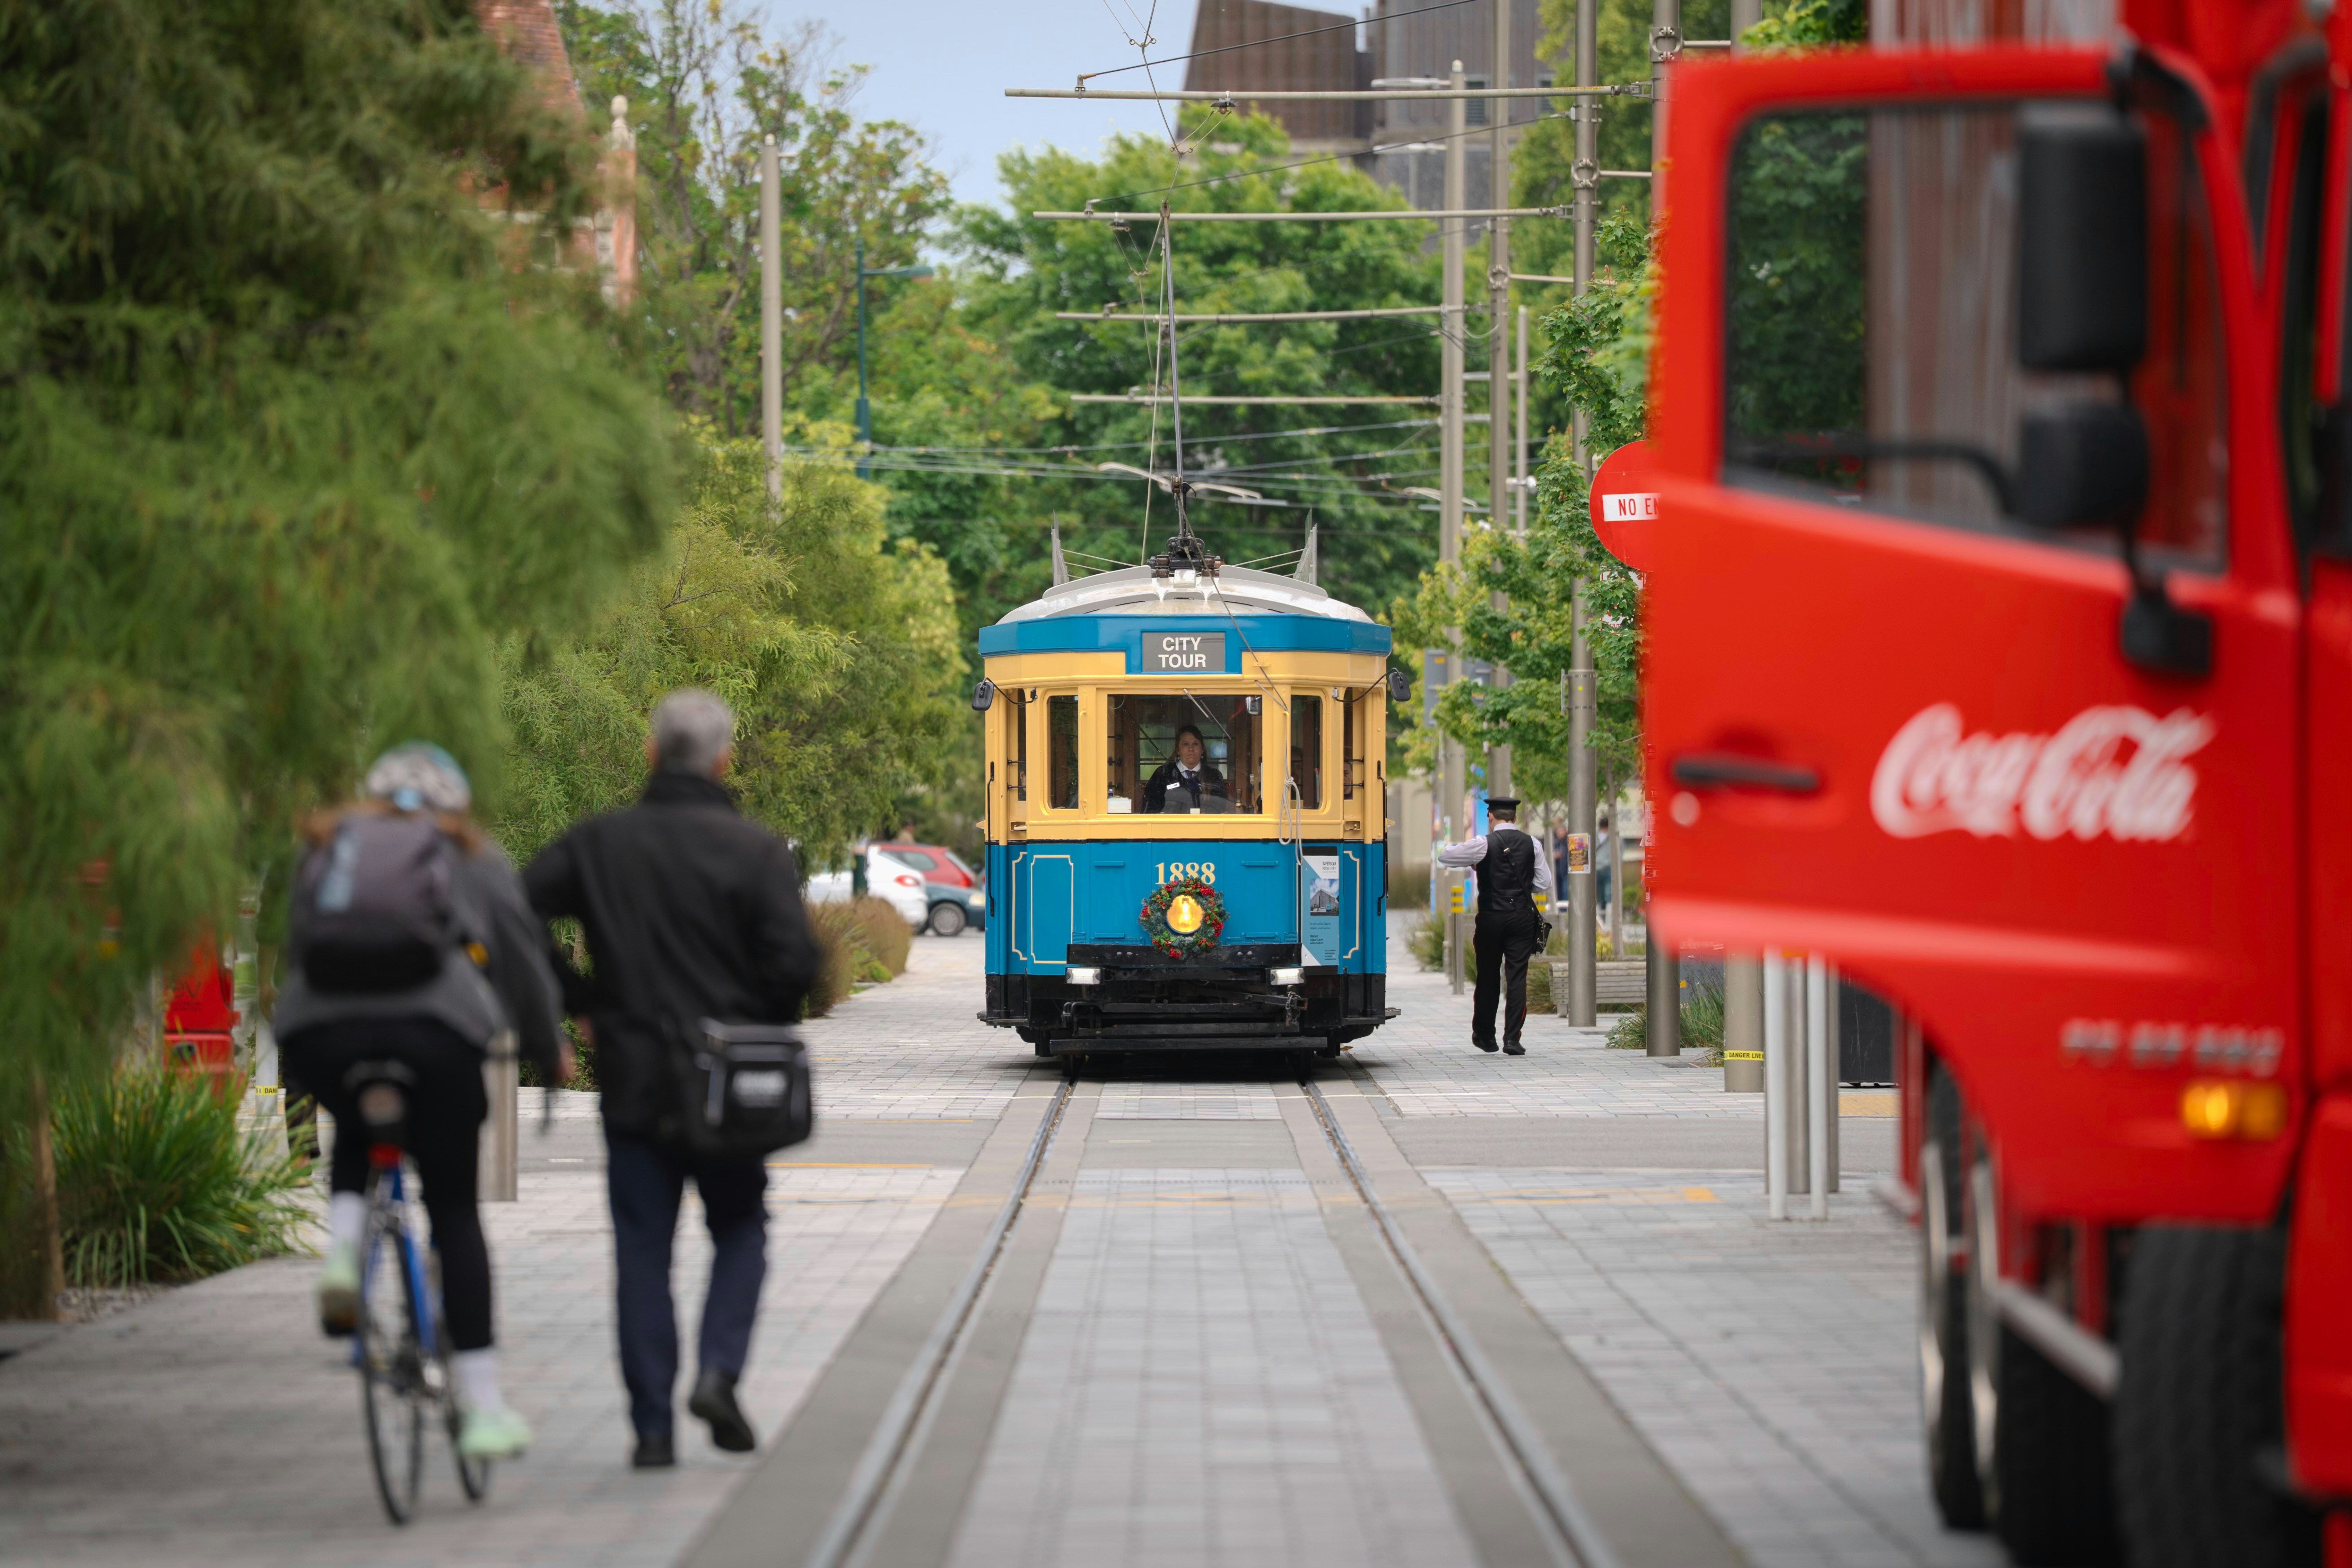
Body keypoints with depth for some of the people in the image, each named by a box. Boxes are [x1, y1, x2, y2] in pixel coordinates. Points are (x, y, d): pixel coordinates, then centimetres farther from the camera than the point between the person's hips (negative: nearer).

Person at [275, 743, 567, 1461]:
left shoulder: (328, 849, 26)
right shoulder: (472, 860, 21)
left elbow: (296, 947, 27)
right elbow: (523, 961, 23)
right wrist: (550, 1052, 37)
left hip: (319, 1030, 2)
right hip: (434, 1030, -2)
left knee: (354, 1138, 35)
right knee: (454, 1208, 9)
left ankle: (340, 1254, 4)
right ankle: (483, 1408, 4)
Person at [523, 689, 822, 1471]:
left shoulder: (599, 844, 2)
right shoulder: (755, 851, -6)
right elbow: (794, 962, -14)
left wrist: (577, 1001, 5)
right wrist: (758, 1030, 5)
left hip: (632, 1082, 1)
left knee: (641, 1252, 6)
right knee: (741, 1230, 16)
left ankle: (653, 1426, 4)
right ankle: (719, 1370, -5)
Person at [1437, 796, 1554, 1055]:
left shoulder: (1484, 844, -7)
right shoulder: (1532, 845, 2)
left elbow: (1444, 856, -1)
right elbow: (1544, 884, 5)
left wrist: (1453, 846, 20)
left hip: (1491, 918, -1)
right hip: (1522, 918, 1)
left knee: (1488, 978, 11)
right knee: (1517, 978, 0)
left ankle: (1484, 1036, 23)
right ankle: (1512, 1039, -7)